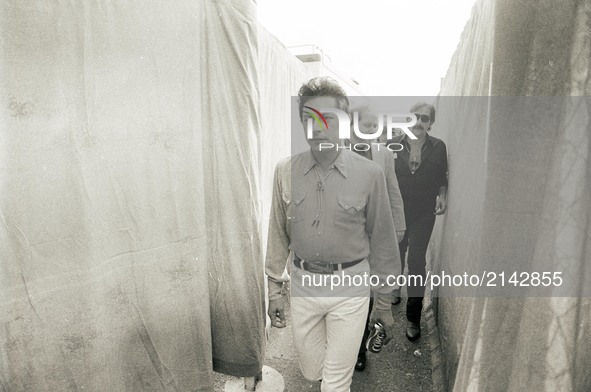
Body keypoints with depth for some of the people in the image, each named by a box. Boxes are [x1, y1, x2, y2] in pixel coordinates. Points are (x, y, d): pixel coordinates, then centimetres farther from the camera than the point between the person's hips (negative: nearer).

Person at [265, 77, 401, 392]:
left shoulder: (369, 173, -11)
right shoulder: (285, 171, -5)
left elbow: (381, 242, -4)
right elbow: (278, 234, 4)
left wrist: (384, 303, 2)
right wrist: (275, 288, 6)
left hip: (350, 287, -2)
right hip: (303, 284, 3)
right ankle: (348, 348, 52)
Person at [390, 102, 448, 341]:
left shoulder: (438, 147, -3)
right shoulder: (393, 145, -5)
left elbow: (442, 177, 8)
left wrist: (442, 196, -7)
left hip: (423, 215, -1)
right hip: (396, 213, 1)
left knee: (417, 262, -4)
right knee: (395, 255, 20)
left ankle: (413, 318, 9)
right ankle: (395, 289, 50)